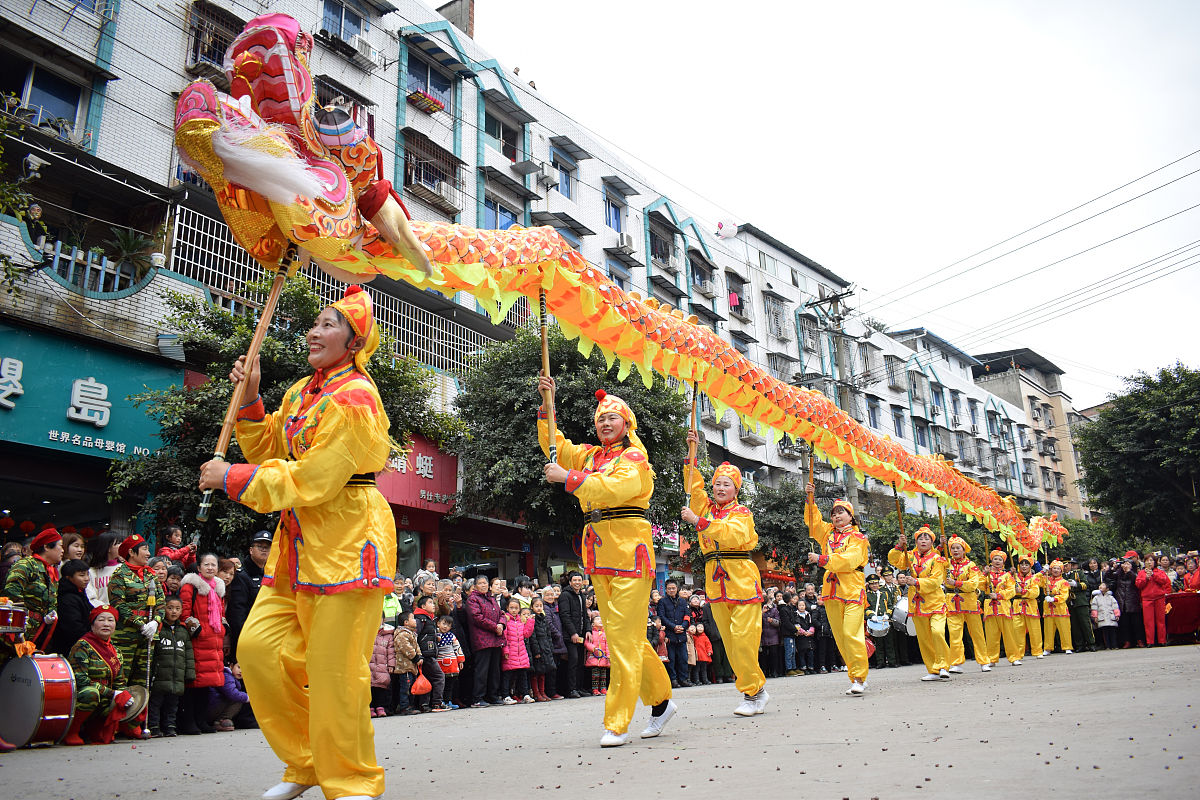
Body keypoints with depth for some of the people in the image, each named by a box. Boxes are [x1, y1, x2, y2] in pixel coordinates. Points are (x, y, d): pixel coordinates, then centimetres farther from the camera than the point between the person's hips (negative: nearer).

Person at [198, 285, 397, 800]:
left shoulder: (353, 398, -15)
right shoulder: (301, 392, 14)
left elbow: (309, 482, -19)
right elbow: (269, 452, 21)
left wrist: (229, 478, -11)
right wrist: (250, 399, 9)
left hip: (347, 541, -9)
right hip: (298, 538, 9)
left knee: (334, 670, -5)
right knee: (258, 646, 5)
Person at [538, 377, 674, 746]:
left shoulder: (634, 457, -4)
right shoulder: (590, 455, 17)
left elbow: (613, 488, -20)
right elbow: (554, 445, 16)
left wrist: (568, 477, -21)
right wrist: (546, 404, 6)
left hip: (629, 551, -7)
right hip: (598, 555, 7)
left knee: (624, 635, -8)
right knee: (621, 635, 11)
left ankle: (617, 724, -4)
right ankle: (660, 700, 27)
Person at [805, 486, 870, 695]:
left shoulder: (858, 537, 0)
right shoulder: (828, 532, 17)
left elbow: (849, 560, -12)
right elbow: (813, 519, 19)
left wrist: (822, 559, -14)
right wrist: (811, 498, 6)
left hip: (852, 591, -5)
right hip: (831, 592, 6)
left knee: (852, 634, -15)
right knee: (840, 637, 6)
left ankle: (859, 678, -5)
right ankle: (856, 678, 14)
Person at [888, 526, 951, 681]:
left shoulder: (936, 558, -3)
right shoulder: (911, 556, 9)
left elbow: (936, 581, -12)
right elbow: (893, 560, 0)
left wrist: (916, 582, -23)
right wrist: (900, 546, -13)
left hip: (935, 602, -4)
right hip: (916, 603, 4)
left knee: (937, 631, -22)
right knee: (923, 638, 6)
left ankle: (943, 666, -9)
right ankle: (933, 671, 15)